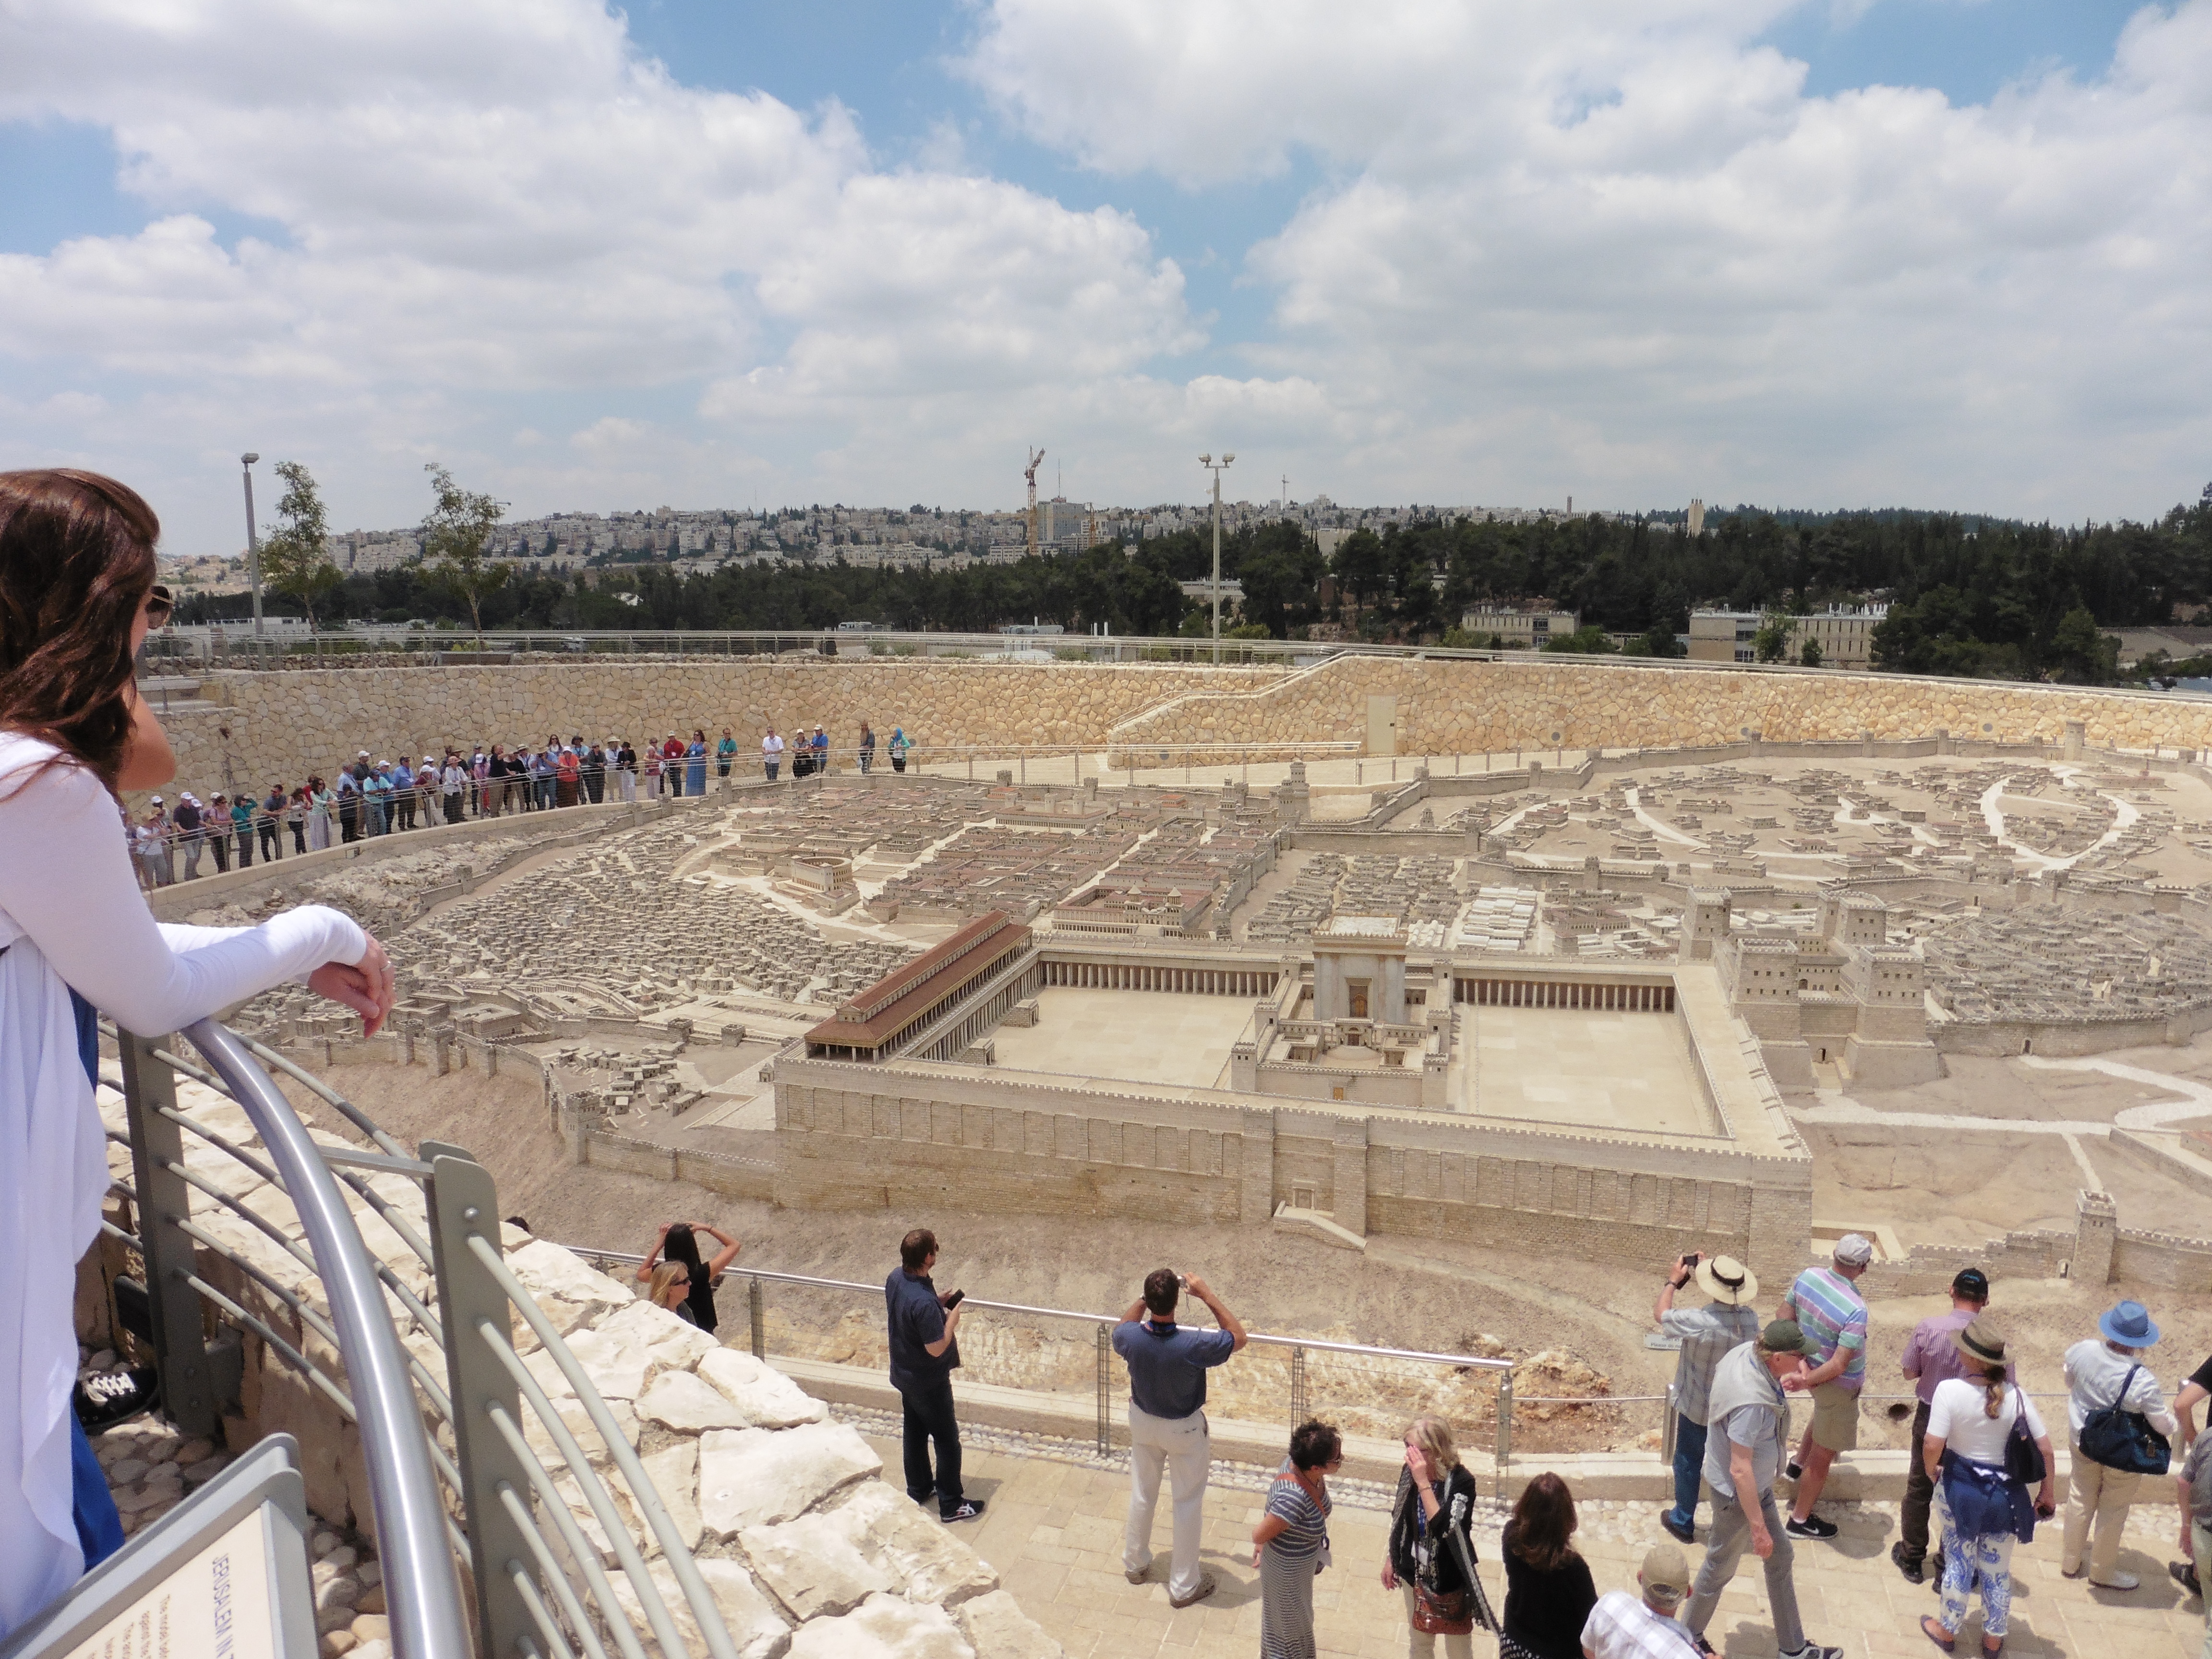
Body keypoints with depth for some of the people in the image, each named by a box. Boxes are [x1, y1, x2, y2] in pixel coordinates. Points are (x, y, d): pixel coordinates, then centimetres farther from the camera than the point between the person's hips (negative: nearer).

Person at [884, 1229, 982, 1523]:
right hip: (928, 1382, -9)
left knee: (915, 1432, 24)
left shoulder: (896, 1278, -9)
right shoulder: (924, 1302, -37)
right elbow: (937, 1348, -29)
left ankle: (919, 1489, 41)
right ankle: (951, 1504, 20)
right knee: (947, 1440, 8)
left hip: (904, 1374, 9)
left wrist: (939, 1303, 1)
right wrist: (952, 1317, -16)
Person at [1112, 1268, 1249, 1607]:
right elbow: (1239, 1337, -18)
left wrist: (1147, 1296, -3)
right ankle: (1184, 1586, 28)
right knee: (1188, 1504, 15)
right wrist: (1206, 1294, -20)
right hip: (1184, 1430, -4)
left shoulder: (1129, 1338, -26)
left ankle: (1135, 1563, 44)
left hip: (1143, 1422, 4)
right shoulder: (1193, 1346, -37)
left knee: (1142, 1494, 24)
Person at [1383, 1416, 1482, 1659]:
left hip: (1451, 1578, -5)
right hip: (1415, 1573, 5)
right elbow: (1398, 1517, 5)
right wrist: (1390, 1559, 13)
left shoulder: (1461, 1481, -27)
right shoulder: (1409, 1471, -10)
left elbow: (1444, 1528, -38)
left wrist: (1423, 1482, -39)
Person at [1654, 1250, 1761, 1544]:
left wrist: (1674, 1280, -4)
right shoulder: (1751, 1318, -18)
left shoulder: (1700, 1322, -34)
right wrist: (1708, 1269, 4)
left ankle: (1683, 1522, 33)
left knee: (1688, 1464, 17)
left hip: (1696, 1409, -4)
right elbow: (1732, 1302, 7)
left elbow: (1660, 1313, -15)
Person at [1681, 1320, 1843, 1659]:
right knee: (1720, 1567, 15)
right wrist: (1758, 1527, -22)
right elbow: (1740, 1470, -31)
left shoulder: (1747, 1352, -14)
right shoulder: (1752, 1402, -39)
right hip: (1738, 1494, -8)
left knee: (1781, 1557, 22)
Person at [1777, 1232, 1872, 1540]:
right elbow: (1839, 1366, -32)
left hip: (1811, 1363, 7)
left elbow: (1784, 1317, -1)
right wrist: (1805, 1382, -19)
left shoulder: (1808, 1276, -14)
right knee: (1823, 1456, 11)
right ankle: (1800, 1520, 25)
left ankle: (1798, 1463, 51)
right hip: (1837, 1385, -7)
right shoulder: (1856, 1309, -33)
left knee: (1823, 1414, 38)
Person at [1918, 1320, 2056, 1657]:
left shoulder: (1950, 1389, -22)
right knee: (1998, 1569, 19)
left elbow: (1932, 1445, -25)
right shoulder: (2015, 1395, -12)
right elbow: (2045, 1448, -7)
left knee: (1958, 1562, 17)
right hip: (2005, 1493, 2)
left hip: (1960, 1490, -2)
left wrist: (1930, 1471, -3)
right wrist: (2048, 1493, 8)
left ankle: (1947, 1630, 35)